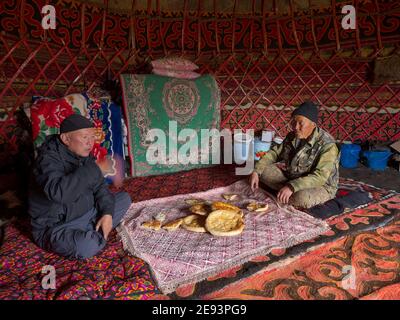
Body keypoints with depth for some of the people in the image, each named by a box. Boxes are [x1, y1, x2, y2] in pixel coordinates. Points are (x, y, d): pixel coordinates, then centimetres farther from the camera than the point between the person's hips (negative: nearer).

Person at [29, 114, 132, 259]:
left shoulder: (83, 155, 0)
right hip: (55, 227, -7)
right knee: (88, 245, -36)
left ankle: (90, 233, -3)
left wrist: (107, 213, -11)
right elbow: (57, 192, -43)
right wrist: (94, 169, -37)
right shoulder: (48, 159, -23)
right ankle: (94, 235, 0)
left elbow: (99, 186, 4)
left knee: (124, 198, 6)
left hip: (85, 214, 8)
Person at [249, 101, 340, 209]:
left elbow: (320, 177, -32)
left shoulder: (327, 145, -24)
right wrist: (256, 171, -12)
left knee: (302, 197, -39)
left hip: (321, 186, -6)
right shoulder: (292, 137, -3)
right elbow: (274, 153, 3)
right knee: (264, 170, -8)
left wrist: (292, 187, -41)